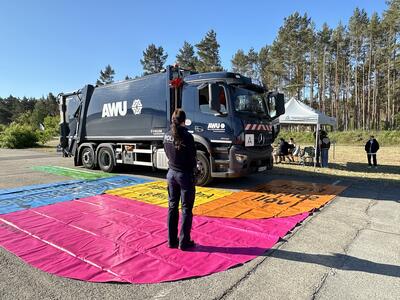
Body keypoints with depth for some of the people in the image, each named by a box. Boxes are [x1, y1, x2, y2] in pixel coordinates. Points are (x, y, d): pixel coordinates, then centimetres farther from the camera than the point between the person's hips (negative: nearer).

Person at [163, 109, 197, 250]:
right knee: (186, 209, 7)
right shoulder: (187, 136, -18)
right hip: (185, 175, -6)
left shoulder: (167, 136, 0)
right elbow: (192, 158, -12)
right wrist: (194, 171, 3)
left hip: (171, 173, 6)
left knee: (172, 207, 14)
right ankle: (184, 242, 15)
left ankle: (172, 241, 24)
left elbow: (168, 154, 8)